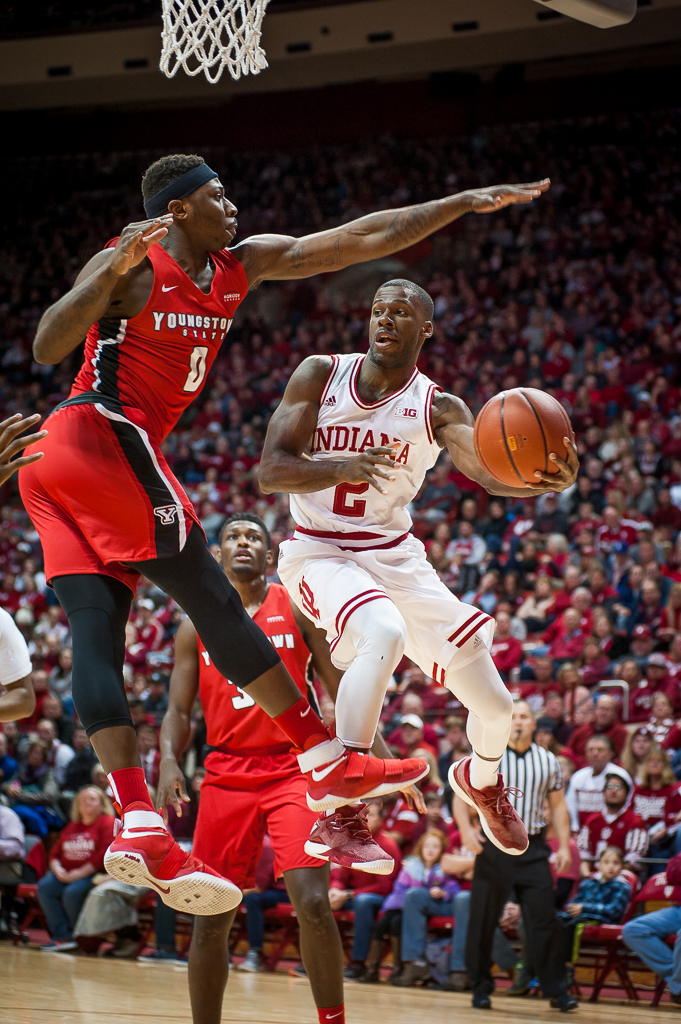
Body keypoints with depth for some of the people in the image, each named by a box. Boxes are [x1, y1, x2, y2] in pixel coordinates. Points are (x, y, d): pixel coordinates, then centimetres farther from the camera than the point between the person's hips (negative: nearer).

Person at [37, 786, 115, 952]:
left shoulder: (108, 823, 0)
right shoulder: (72, 827, 22)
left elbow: (105, 854, -13)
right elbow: (55, 852, 20)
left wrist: (80, 873, -17)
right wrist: (57, 869, -4)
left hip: (92, 874, -6)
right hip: (65, 874, 6)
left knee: (72, 893, -34)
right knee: (44, 887, -22)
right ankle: (62, 936, -23)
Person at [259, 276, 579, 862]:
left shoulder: (437, 409, -4)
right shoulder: (321, 375, -3)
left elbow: (493, 473, -24)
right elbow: (270, 472, -10)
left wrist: (545, 480, -48)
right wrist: (342, 467, -30)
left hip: (396, 557, 3)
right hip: (319, 552, -3)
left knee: (495, 707, 2)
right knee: (385, 632, -38)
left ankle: (482, 780, 41)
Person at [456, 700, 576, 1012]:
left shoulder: (547, 761, 9)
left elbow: (558, 805, 15)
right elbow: (462, 795, 1)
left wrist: (564, 847, 6)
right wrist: (466, 829, -15)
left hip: (533, 849, 1)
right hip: (493, 845, -1)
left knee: (544, 918, -5)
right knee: (483, 920, 2)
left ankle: (557, 990, 0)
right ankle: (481, 987, 15)